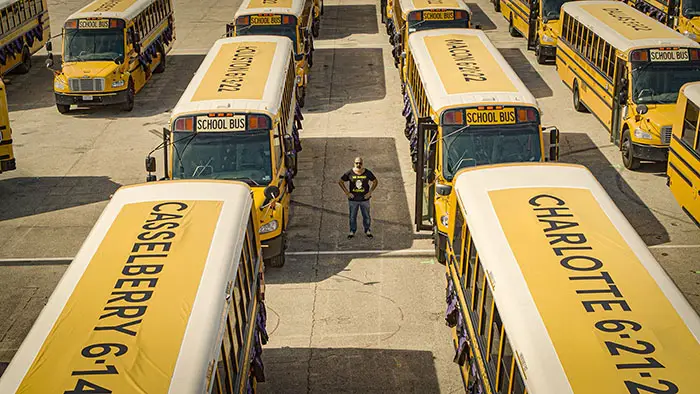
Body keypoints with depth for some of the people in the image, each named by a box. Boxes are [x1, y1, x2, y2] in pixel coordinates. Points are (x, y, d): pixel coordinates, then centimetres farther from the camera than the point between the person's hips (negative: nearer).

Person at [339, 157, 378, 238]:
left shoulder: (367, 173, -7)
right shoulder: (350, 173, -9)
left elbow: (375, 181, 6)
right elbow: (340, 182, 0)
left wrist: (370, 192, -4)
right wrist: (347, 192, -6)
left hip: (364, 199, 0)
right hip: (353, 199, 0)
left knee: (366, 216, 10)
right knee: (352, 216, 10)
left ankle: (367, 231, 29)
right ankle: (352, 231, 27)